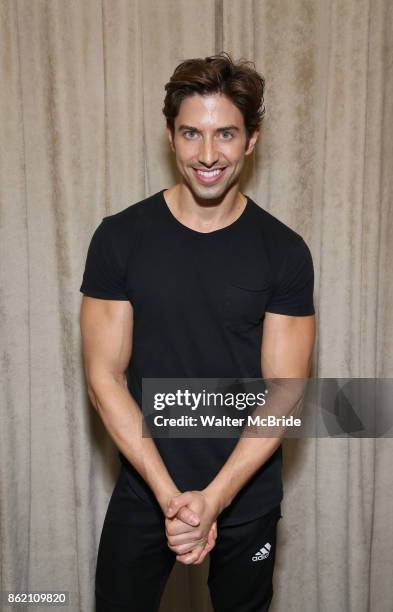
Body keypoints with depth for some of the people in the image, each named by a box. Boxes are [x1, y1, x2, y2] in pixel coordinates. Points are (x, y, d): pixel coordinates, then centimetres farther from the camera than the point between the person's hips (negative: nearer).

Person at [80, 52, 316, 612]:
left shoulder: (284, 252, -8)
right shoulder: (120, 237, -9)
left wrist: (214, 497, -16)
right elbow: (105, 378, -10)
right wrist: (170, 494, -15)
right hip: (143, 491, 0)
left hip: (248, 495, 1)